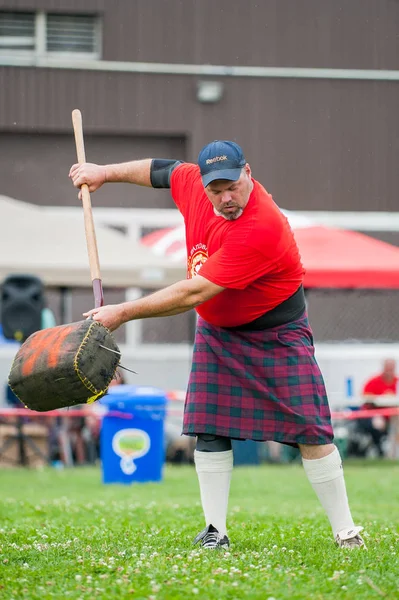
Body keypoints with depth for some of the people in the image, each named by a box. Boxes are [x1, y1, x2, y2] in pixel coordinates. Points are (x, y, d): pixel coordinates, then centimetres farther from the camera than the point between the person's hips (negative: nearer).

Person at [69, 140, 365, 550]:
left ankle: (345, 531, 0)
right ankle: (215, 531, 3)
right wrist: (105, 172, 16)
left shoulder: (261, 229, -35)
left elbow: (194, 293, -35)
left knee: (311, 431, -8)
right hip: (216, 332, 6)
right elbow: (162, 170, 14)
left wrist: (123, 313, -30)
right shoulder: (194, 183, -13)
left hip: (277, 337, -6)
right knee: (209, 430, -2)